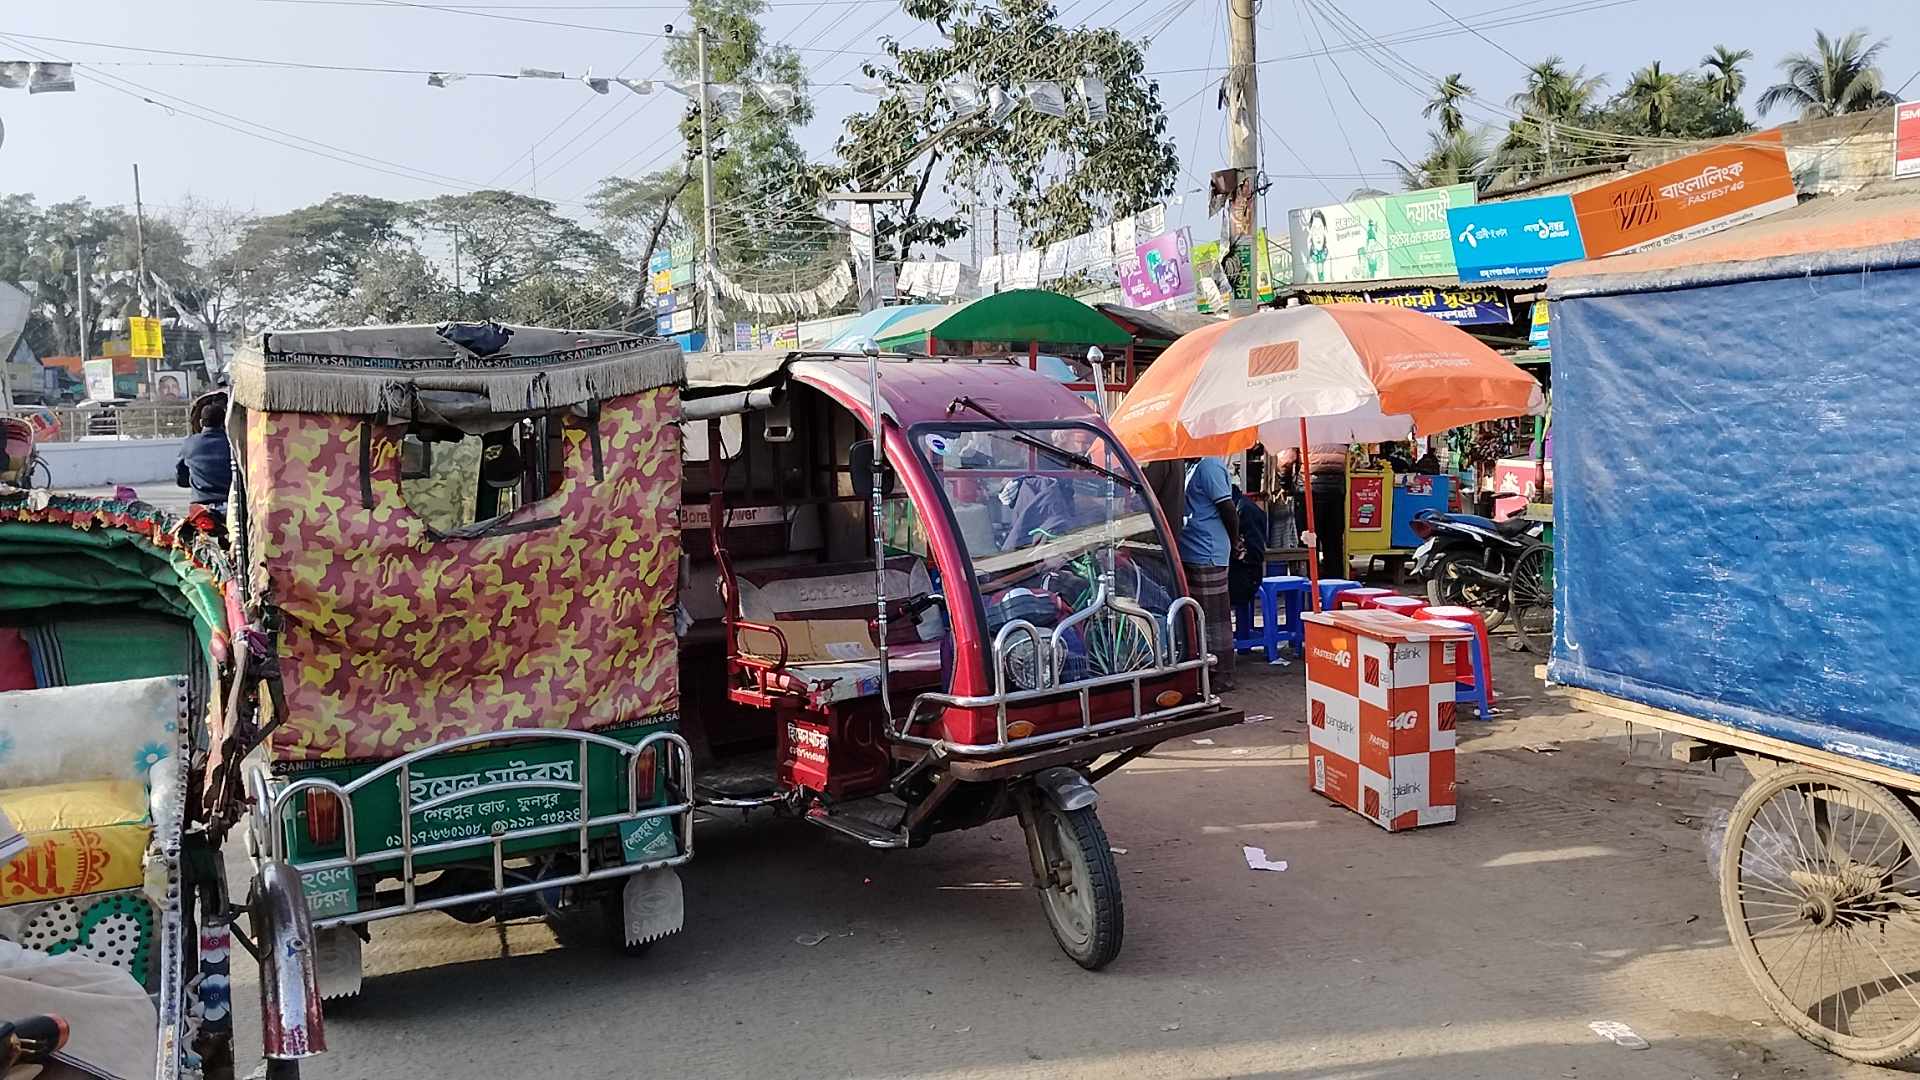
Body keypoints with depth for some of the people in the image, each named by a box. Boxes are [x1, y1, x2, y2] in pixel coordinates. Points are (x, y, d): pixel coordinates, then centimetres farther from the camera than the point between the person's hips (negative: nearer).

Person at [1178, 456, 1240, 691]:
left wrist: (1234, 542, -5)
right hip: (1193, 555, 10)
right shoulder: (1193, 466, 14)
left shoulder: (1209, 466, -16)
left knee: (1213, 618, -3)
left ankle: (1221, 676, 4)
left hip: (1207, 557, -10)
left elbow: (1228, 509, -17)